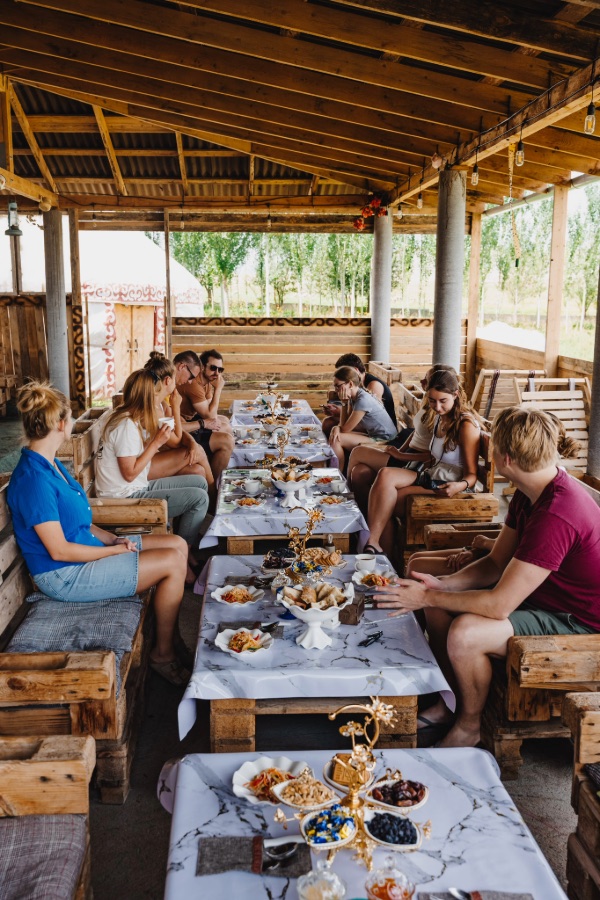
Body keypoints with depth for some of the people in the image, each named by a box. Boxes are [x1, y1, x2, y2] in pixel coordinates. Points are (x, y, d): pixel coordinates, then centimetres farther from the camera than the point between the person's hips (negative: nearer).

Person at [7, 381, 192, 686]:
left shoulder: (50, 464, 7)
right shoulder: (34, 478, -24)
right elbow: (60, 551, -24)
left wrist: (114, 539, 2)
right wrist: (116, 551, -15)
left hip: (88, 548, 10)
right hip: (64, 575, -10)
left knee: (177, 544, 5)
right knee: (173, 562, -16)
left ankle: (169, 632, 17)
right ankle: (163, 654, 2)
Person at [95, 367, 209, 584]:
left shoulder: (135, 419, 10)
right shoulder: (126, 426, -21)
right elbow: (130, 473, -21)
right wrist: (156, 442, -19)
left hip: (138, 487, 11)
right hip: (125, 498, -11)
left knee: (199, 482, 12)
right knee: (199, 498, -16)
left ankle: (187, 547, 16)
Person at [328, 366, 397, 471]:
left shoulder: (363, 400, -24)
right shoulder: (353, 397, 4)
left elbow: (345, 429, -16)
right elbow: (344, 424, 4)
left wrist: (344, 403, -12)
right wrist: (336, 427, -19)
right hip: (373, 435, 10)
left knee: (335, 440, -17)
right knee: (334, 435, 5)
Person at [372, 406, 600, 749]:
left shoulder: (557, 516, -33)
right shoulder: (531, 494, -2)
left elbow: (499, 605, -32)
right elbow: (496, 563, 4)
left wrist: (427, 597, -20)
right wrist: (440, 585, -11)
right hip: (539, 594, 10)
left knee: (465, 634, -28)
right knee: (440, 605, 3)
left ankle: (470, 725, 0)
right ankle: (451, 701, 18)